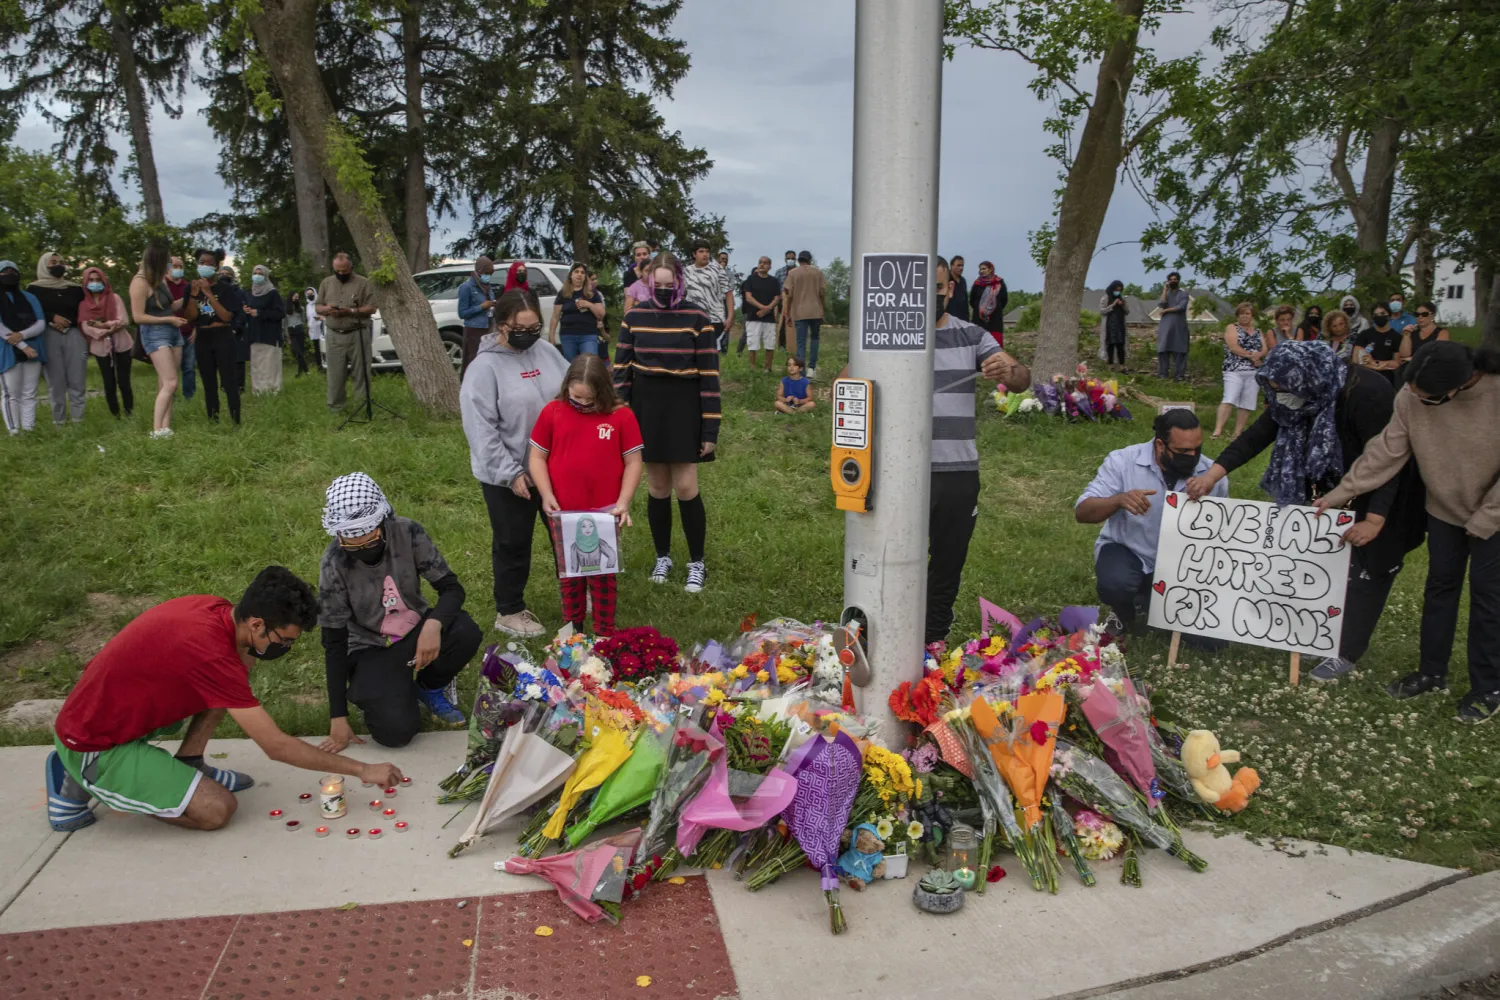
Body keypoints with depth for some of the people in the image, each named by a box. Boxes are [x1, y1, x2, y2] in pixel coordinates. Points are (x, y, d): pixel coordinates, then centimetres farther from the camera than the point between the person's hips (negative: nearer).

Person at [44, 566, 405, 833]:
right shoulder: (211, 654, -32)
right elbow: (276, 747, -27)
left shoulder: (213, 608, -10)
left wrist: (249, 653, -14)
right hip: (93, 747, -8)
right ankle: (82, 784, -1)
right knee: (217, 809, -15)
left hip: (106, 707, 8)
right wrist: (362, 769, -20)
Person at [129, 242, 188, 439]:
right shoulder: (140, 282, -14)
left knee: (166, 385, 5)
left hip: (173, 332, 8)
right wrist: (169, 319, -15)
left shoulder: (160, 279, 10)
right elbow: (138, 317, -16)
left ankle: (166, 427, 6)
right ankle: (157, 430, -16)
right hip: (155, 334, -8)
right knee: (170, 383, -17)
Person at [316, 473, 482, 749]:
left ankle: (430, 687, 3)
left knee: (466, 633, -30)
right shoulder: (335, 563, -21)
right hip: (371, 648, -2)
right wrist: (338, 717, -14)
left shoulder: (407, 533, -18)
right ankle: (378, 692, 13)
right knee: (396, 730, -25)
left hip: (416, 631, 2)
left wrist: (434, 623, -38)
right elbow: (334, 642, -15)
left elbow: (452, 588, -14)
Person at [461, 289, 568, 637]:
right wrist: (511, 474, -18)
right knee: (513, 543, 9)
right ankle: (509, 612, 26)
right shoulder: (486, 366, -15)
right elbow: (480, 429, -17)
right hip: (508, 476, -5)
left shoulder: (547, 352, 1)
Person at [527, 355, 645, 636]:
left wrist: (623, 503, -12)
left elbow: (633, 462, -4)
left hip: (604, 513, -2)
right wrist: (547, 496, -9)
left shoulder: (621, 416, -7)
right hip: (563, 513, 2)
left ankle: (605, 635, 20)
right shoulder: (553, 412, -3)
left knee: (603, 575, 8)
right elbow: (537, 457, 2)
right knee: (568, 573, 16)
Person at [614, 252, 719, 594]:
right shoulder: (635, 316, 1)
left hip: (683, 408, -3)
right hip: (646, 408, 3)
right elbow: (622, 368, 6)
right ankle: (662, 557, 26)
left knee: (685, 488, -3)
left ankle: (697, 563, 12)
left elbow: (709, 375, -7)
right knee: (657, 488, 10)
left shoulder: (696, 318, -7)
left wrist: (710, 429, -9)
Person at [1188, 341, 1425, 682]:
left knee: (1370, 565, -2)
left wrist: (1375, 519, -41)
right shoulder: (1309, 391, -13)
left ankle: (1347, 652, 5)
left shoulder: (1366, 395, -35)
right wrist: (1213, 473, -24)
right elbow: (1257, 435, -14)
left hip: (1390, 488, -7)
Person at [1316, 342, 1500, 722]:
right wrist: (1341, 492, -13)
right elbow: (1385, 452, -11)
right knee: (1440, 586, 12)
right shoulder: (1411, 398, -21)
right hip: (1444, 509, 4)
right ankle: (1432, 671, 26)